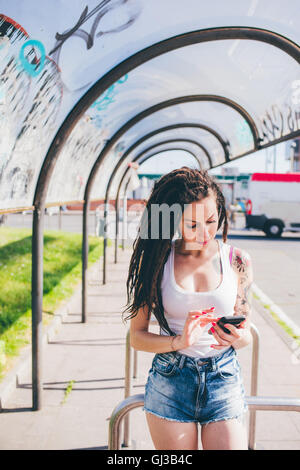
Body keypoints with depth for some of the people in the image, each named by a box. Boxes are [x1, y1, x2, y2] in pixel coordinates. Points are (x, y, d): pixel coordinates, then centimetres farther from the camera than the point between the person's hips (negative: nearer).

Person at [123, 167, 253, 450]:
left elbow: (246, 334, 8)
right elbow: (137, 337, -3)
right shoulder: (156, 259, -5)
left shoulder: (237, 261, -1)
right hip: (169, 381, 0)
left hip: (224, 380, 1)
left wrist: (239, 336, -16)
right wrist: (179, 342, -21)